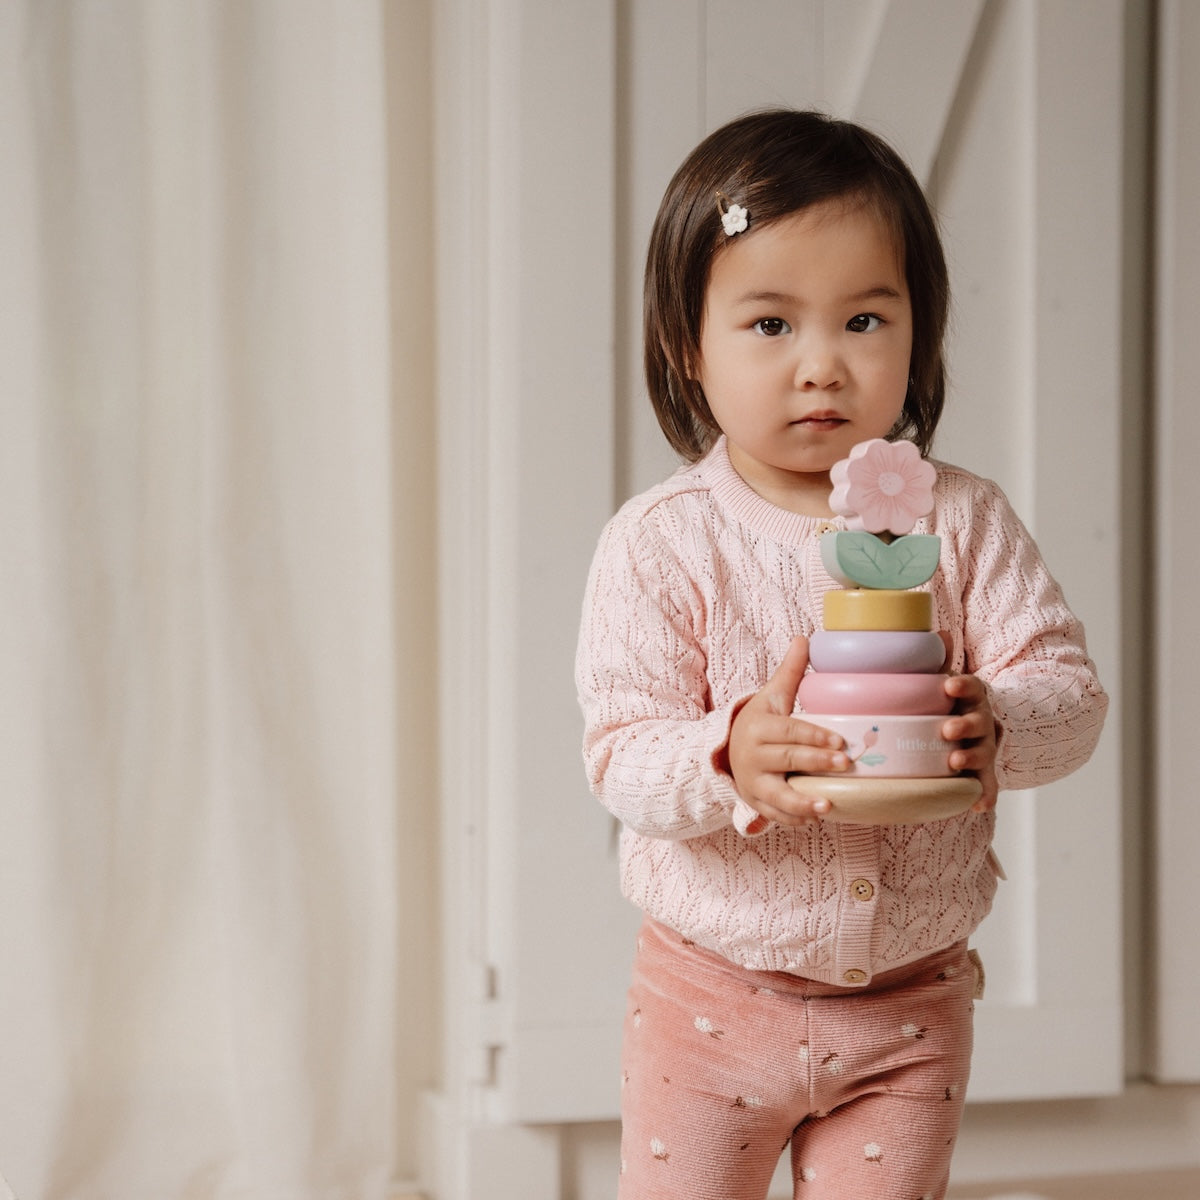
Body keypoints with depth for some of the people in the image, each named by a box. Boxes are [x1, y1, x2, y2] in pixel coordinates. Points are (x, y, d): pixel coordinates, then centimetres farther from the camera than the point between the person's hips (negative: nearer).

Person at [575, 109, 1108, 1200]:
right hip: (712, 996, -1)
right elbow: (621, 758, -15)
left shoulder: (960, 521, -5)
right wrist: (730, 759, -36)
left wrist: (996, 726, -31)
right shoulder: (661, 541, -11)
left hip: (912, 999, 1)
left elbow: (1071, 688, -8)